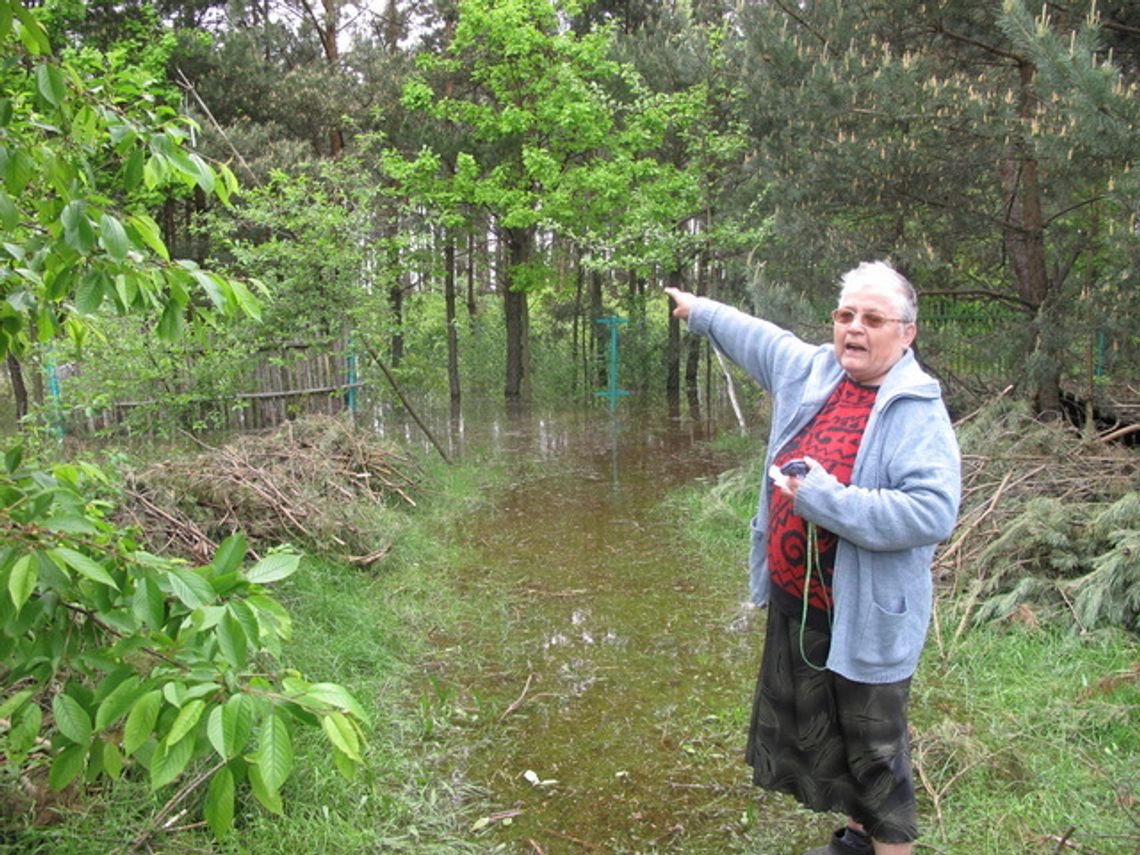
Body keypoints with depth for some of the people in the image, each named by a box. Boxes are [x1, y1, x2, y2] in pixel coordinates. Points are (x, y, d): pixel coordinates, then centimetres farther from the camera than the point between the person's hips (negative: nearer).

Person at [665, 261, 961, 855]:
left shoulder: (918, 412, -18)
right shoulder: (810, 372, 4)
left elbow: (933, 513, -30)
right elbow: (753, 336, 23)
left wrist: (826, 500, -28)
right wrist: (699, 310, 37)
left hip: (866, 617, -8)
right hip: (794, 604, 8)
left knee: (873, 749, 7)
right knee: (813, 731, 23)